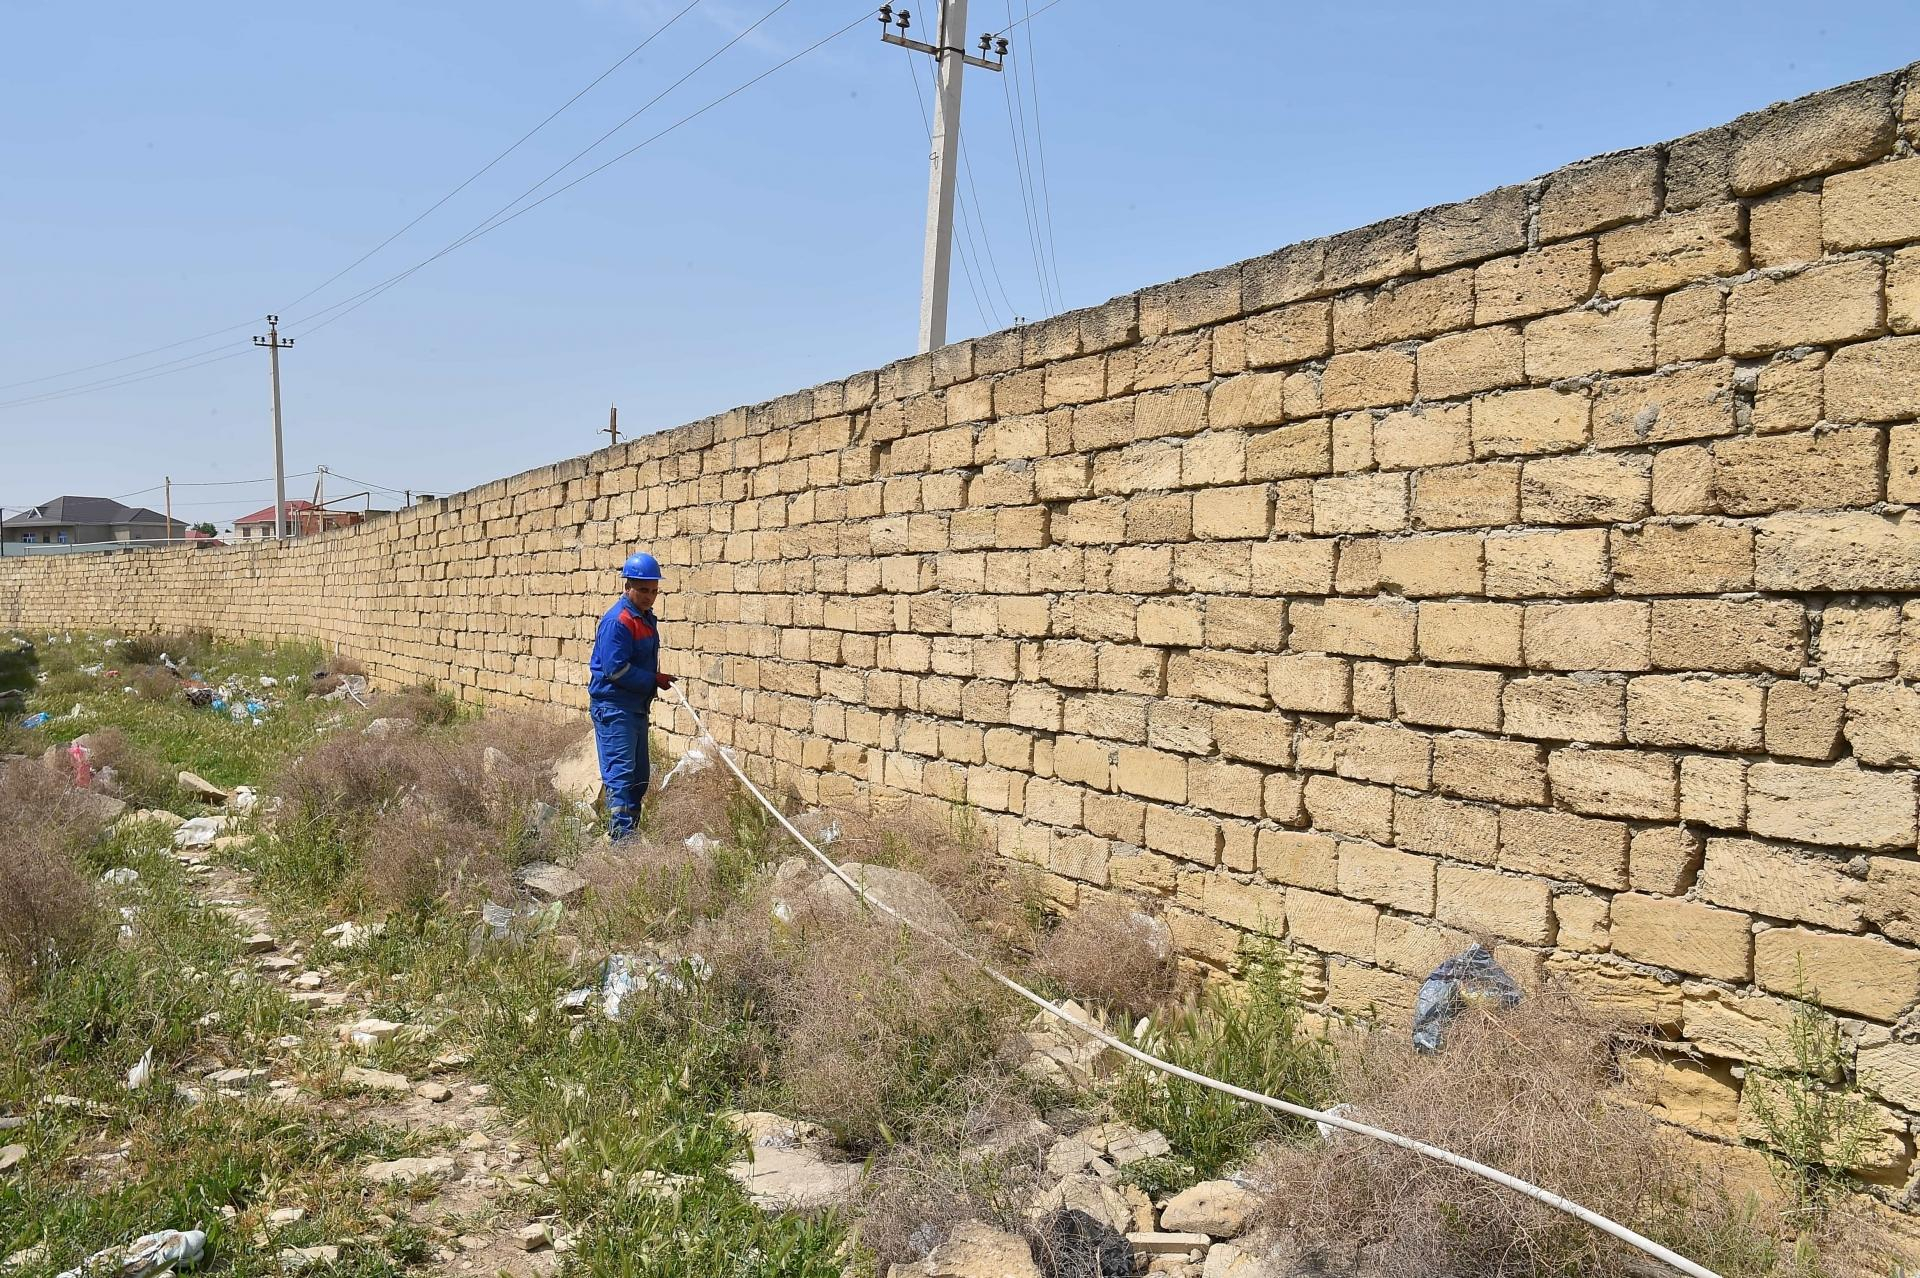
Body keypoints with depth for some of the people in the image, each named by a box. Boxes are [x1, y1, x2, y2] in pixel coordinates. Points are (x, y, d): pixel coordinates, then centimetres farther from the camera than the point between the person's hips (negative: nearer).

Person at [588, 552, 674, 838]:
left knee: (639, 774, 14)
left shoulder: (646, 618, 13)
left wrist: (656, 680, 6)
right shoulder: (618, 620, -17)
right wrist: (654, 681, -15)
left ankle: (630, 830, 23)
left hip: (637, 706, 10)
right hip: (613, 706, -10)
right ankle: (620, 834, -11)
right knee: (621, 771, -12)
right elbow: (615, 669, -22)